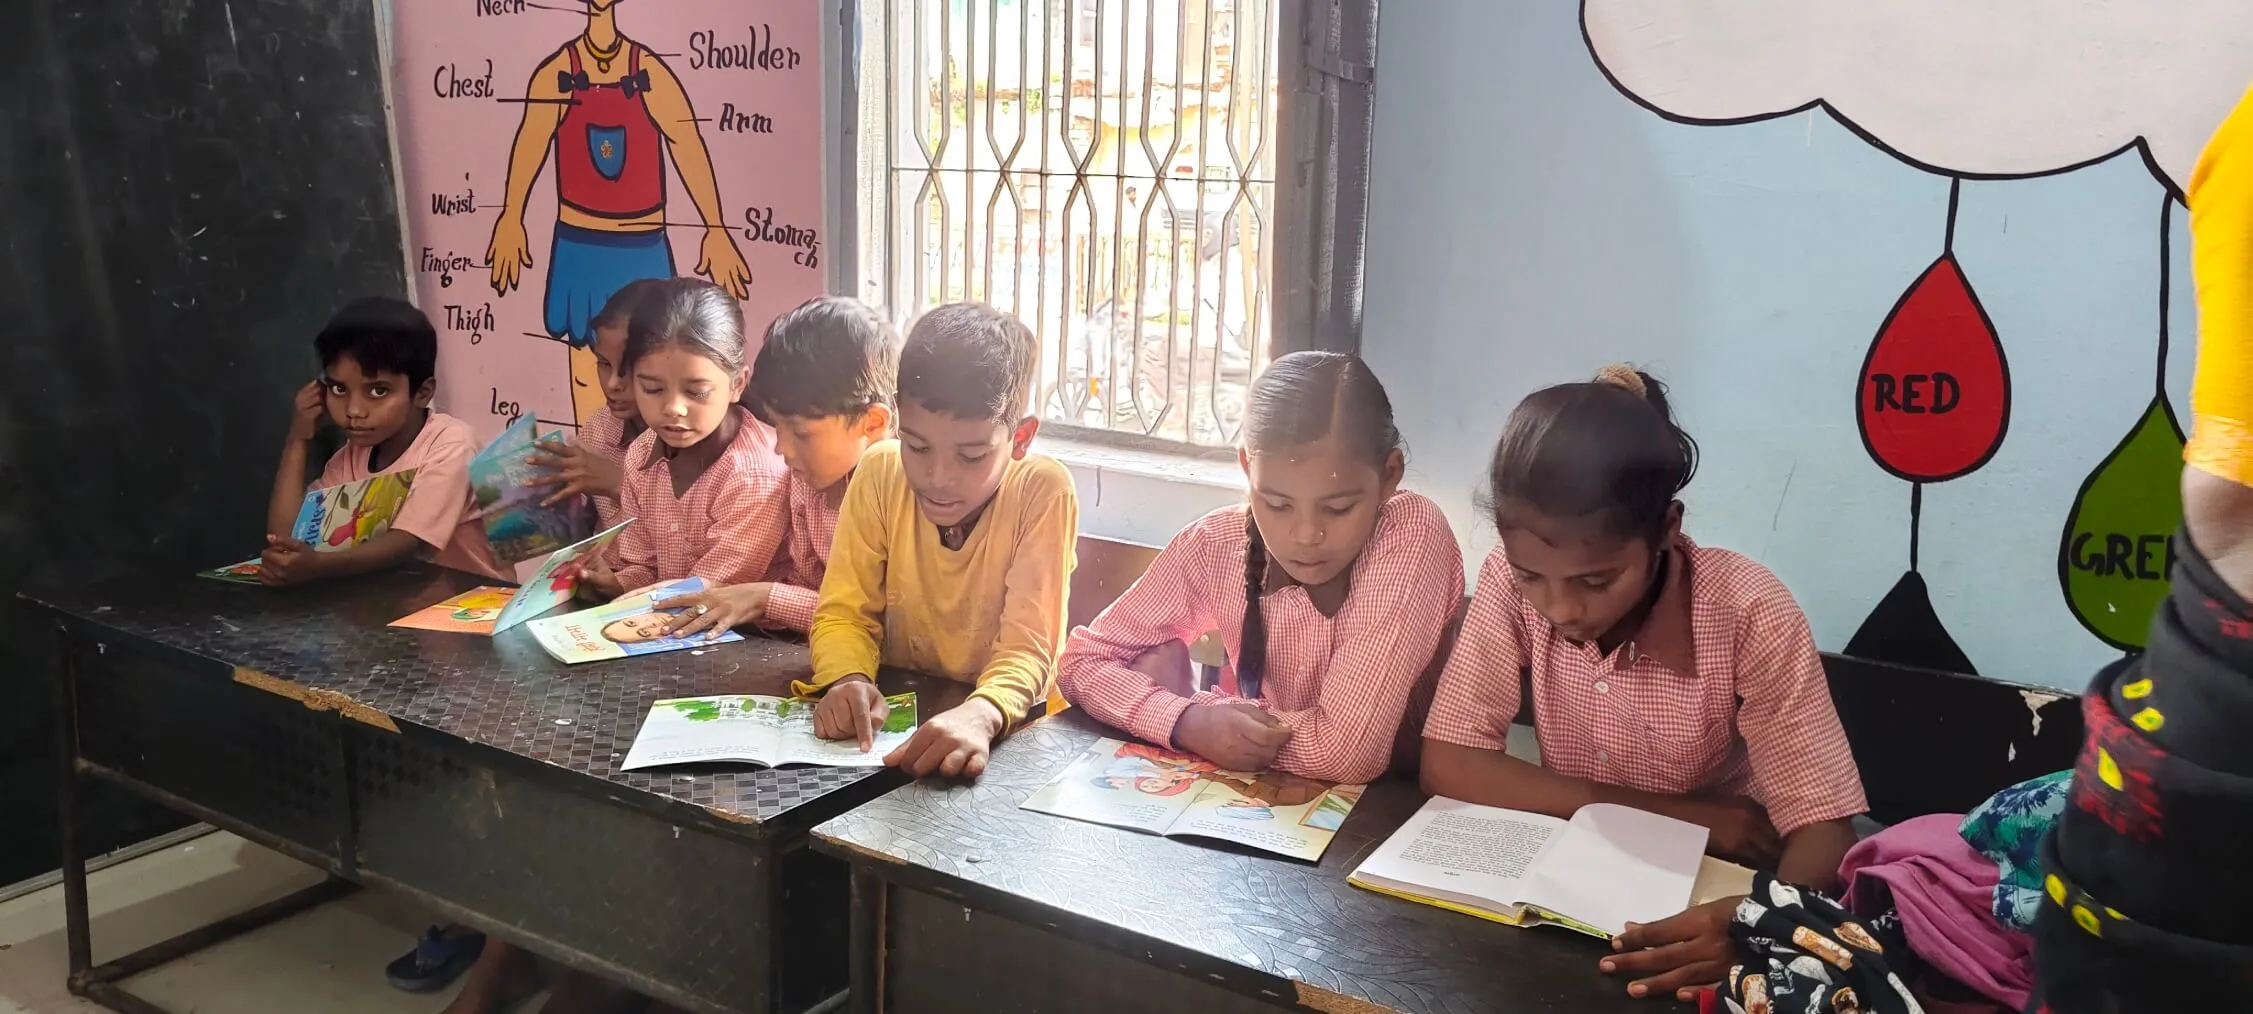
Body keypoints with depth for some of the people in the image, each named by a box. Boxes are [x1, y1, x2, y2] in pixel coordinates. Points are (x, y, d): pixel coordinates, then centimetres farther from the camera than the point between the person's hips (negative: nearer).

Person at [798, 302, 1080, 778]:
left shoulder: (1043, 493, -17)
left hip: (1005, 725, -3)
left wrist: (980, 714, -40)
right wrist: (848, 679, -26)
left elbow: (1027, 649, -20)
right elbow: (845, 613, -4)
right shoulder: (880, 474, -8)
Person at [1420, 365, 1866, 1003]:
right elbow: (1449, 765, -17)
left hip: (1709, 902, 0)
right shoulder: (1511, 580, -14)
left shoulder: (1749, 613, -19)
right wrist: (1680, 814, -19)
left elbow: (1822, 831, -20)